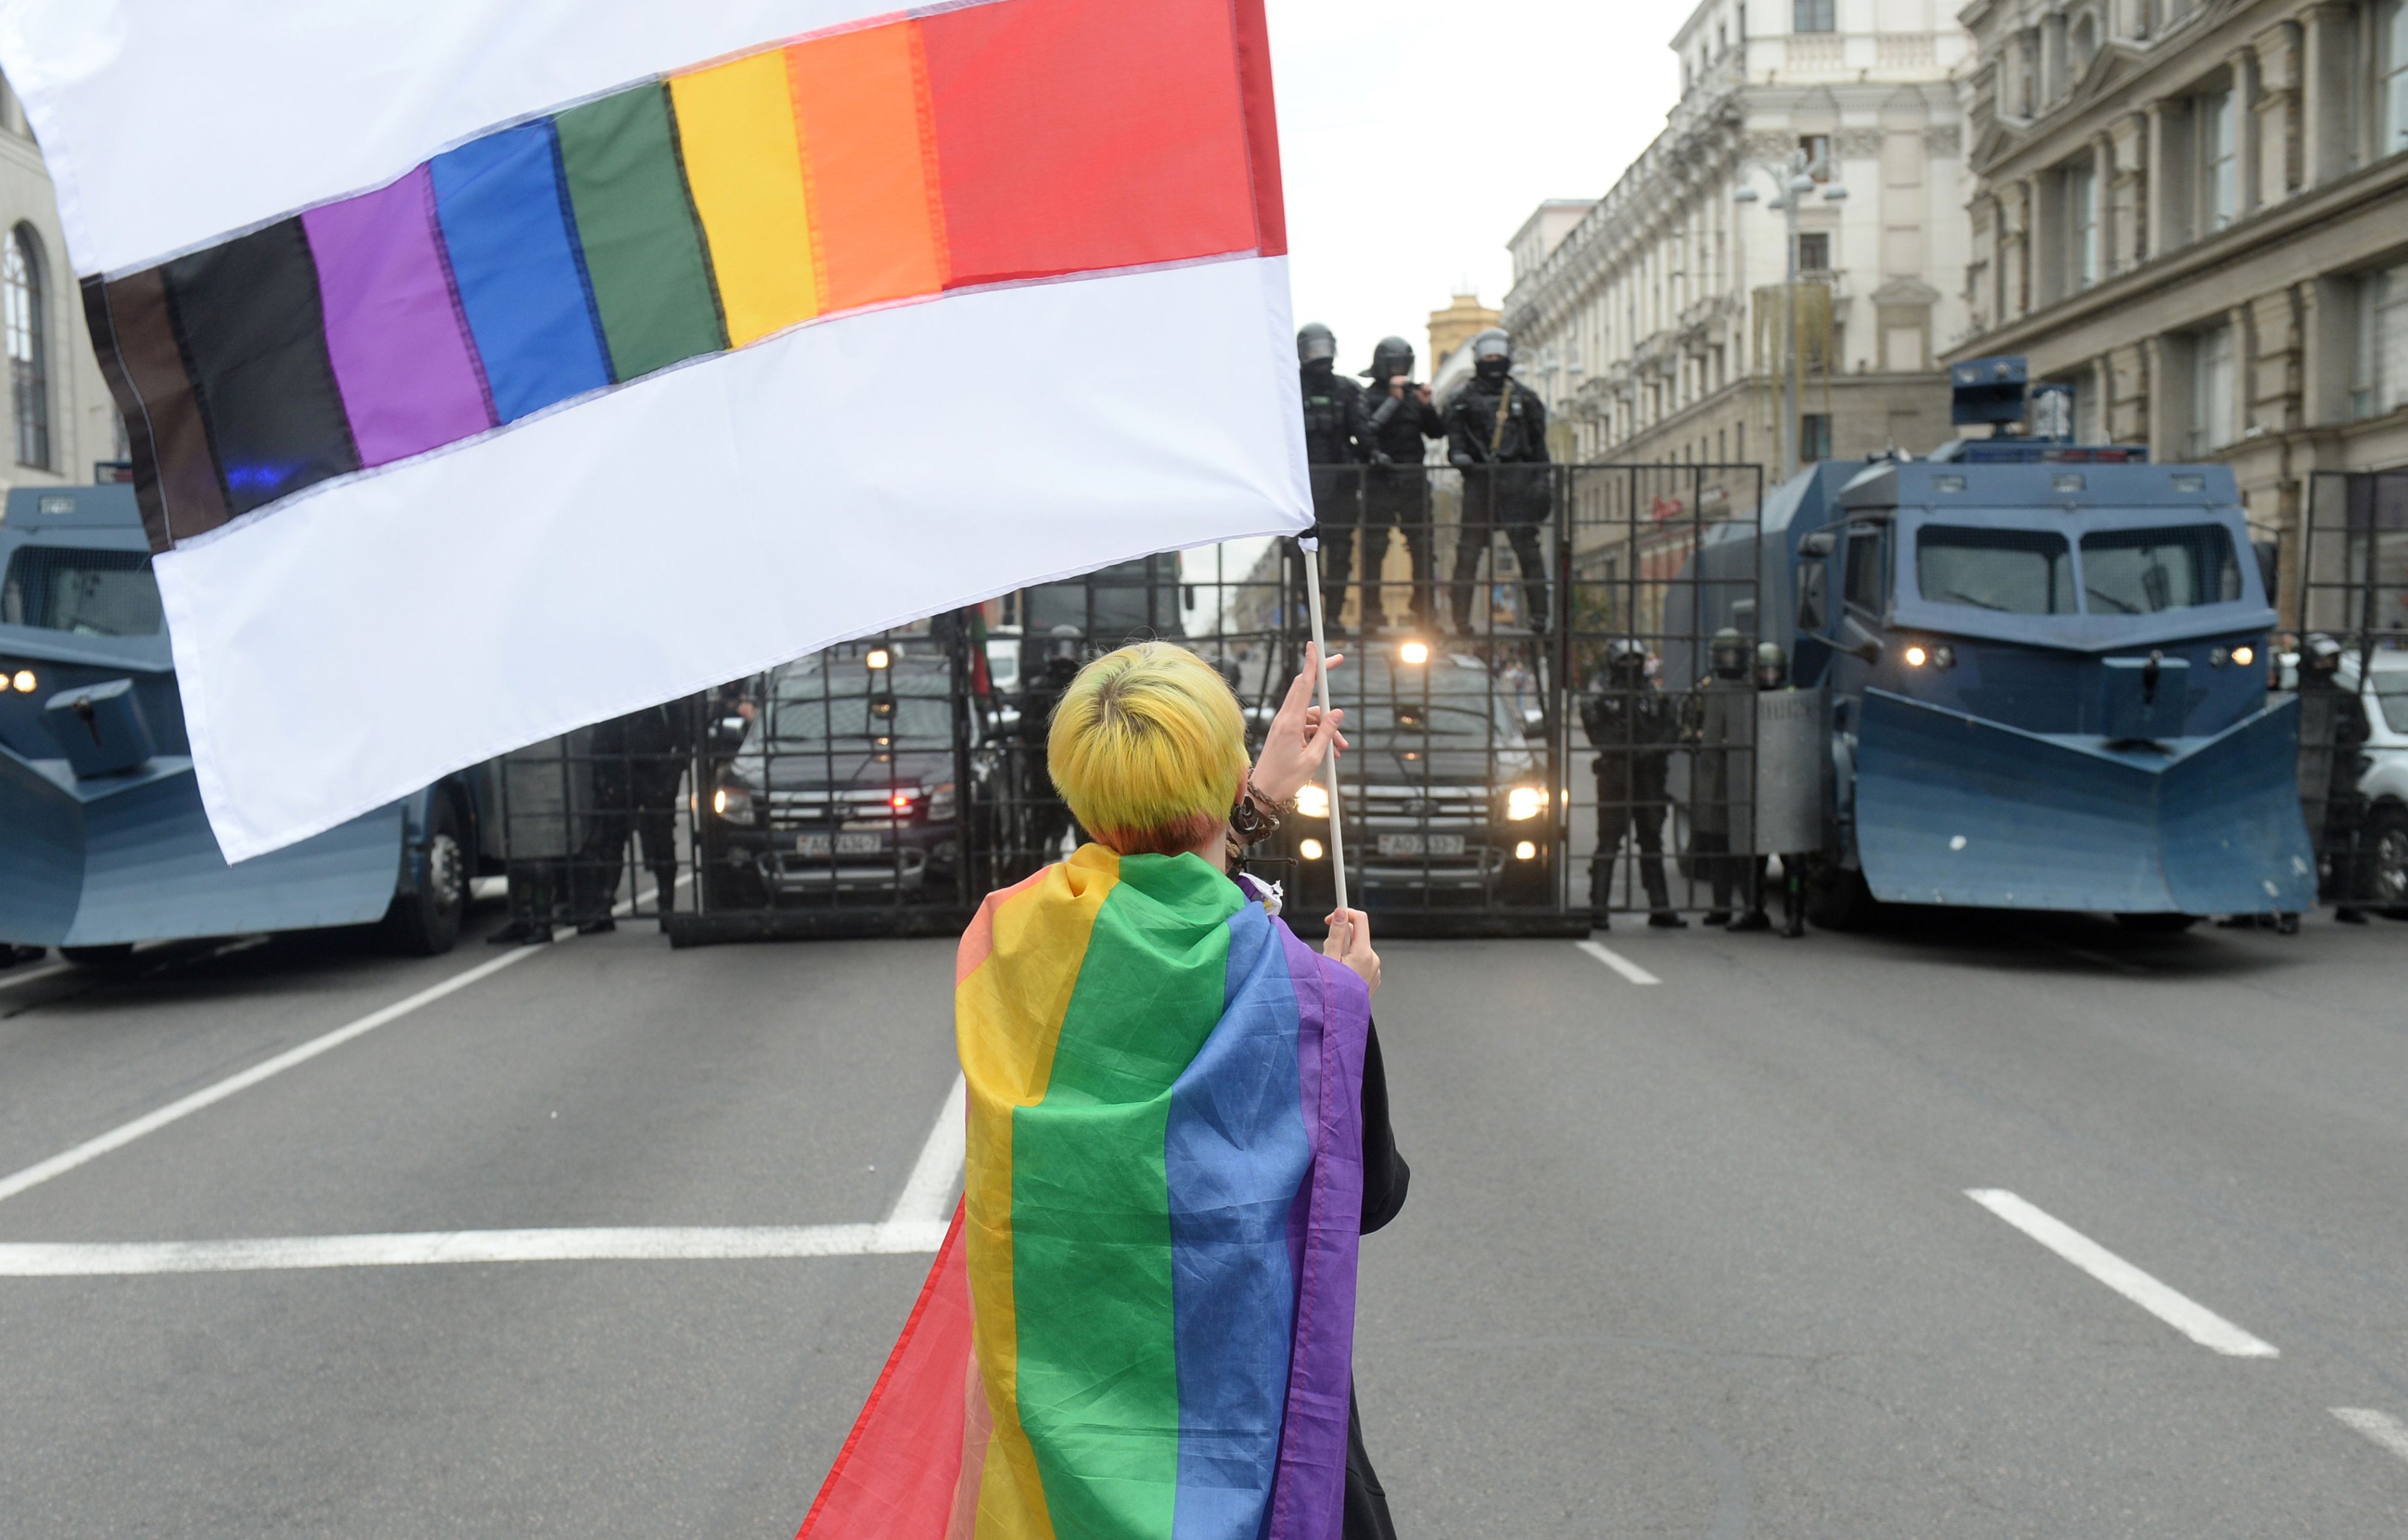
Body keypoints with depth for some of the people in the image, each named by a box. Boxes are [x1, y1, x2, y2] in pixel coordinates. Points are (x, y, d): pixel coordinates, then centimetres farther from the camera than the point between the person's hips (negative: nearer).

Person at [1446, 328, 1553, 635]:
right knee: (1469, 547, -2)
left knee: (1527, 546, -4)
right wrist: (1459, 455, -16)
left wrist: (1541, 479, 9)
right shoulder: (1464, 398, 11)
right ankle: (1461, 617, 1)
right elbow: (1455, 434, 5)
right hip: (1479, 480, -1)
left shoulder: (1525, 397, 15)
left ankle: (1538, 613, 0)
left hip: (1516, 480, 1)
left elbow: (1538, 442, 15)